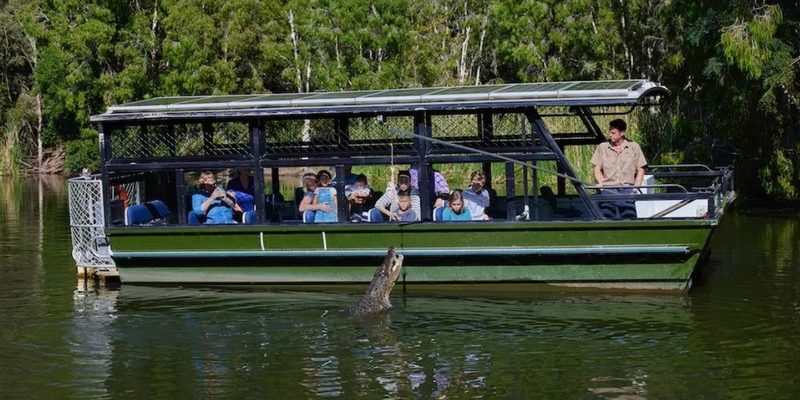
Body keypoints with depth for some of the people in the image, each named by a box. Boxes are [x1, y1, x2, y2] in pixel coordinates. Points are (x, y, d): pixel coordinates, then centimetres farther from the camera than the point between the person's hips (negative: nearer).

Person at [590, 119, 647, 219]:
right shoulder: (602, 147, 9)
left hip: (627, 190, -1)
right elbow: (597, 169, 10)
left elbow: (640, 170, 10)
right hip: (608, 190, 1)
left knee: (629, 217, -11)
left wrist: (636, 187, -3)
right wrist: (600, 183, -7)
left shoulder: (634, 147, 7)